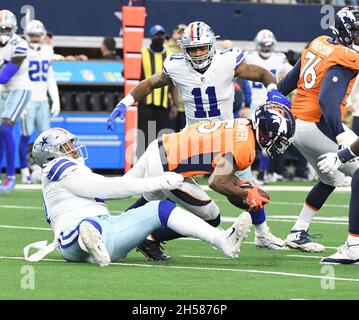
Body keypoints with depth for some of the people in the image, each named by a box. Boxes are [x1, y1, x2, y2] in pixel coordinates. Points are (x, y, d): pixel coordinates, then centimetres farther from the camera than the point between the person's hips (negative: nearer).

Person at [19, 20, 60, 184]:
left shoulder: (46, 52, 12)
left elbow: (51, 80, 18)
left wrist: (56, 101, 13)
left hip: (42, 100, 5)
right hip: (28, 99, -5)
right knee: (26, 135, -6)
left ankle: (39, 168, 12)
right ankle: (25, 171, -1)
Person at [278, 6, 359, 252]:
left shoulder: (318, 45, 9)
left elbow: (289, 81, 19)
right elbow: (327, 99, -30)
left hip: (298, 126, 10)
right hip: (319, 127, -10)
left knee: (332, 179, 25)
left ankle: (298, 234, 28)